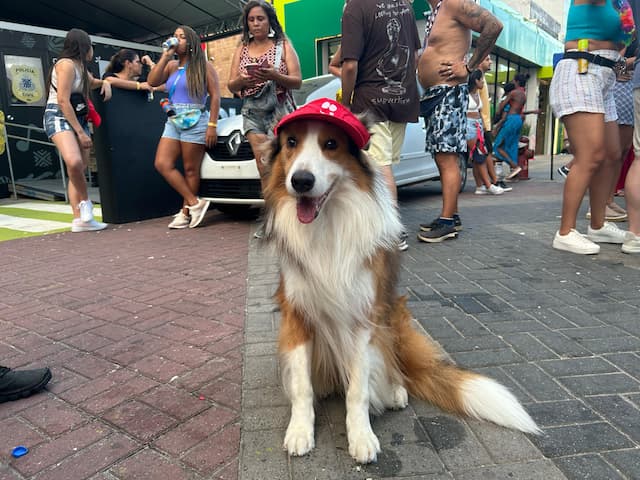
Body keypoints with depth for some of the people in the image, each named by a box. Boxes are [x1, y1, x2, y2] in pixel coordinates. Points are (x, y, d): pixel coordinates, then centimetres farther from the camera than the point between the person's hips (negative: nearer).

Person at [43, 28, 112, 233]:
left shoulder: (80, 66, 19)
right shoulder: (66, 64, -10)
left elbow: (93, 82, 41)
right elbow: (63, 101, -17)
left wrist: (105, 83, 16)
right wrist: (81, 132, -20)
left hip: (78, 118, 10)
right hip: (58, 117, -10)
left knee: (81, 168, 0)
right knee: (74, 162, -33)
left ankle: (79, 219, 0)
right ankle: (85, 202, -12)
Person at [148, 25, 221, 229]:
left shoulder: (203, 66, 3)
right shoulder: (171, 66, 17)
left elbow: (215, 96, -4)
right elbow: (152, 81, 3)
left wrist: (212, 125, -13)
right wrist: (165, 56, 1)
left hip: (195, 121, -6)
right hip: (173, 121, 6)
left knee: (190, 169, -3)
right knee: (162, 164, -8)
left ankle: (186, 212, 6)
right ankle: (195, 202, -5)